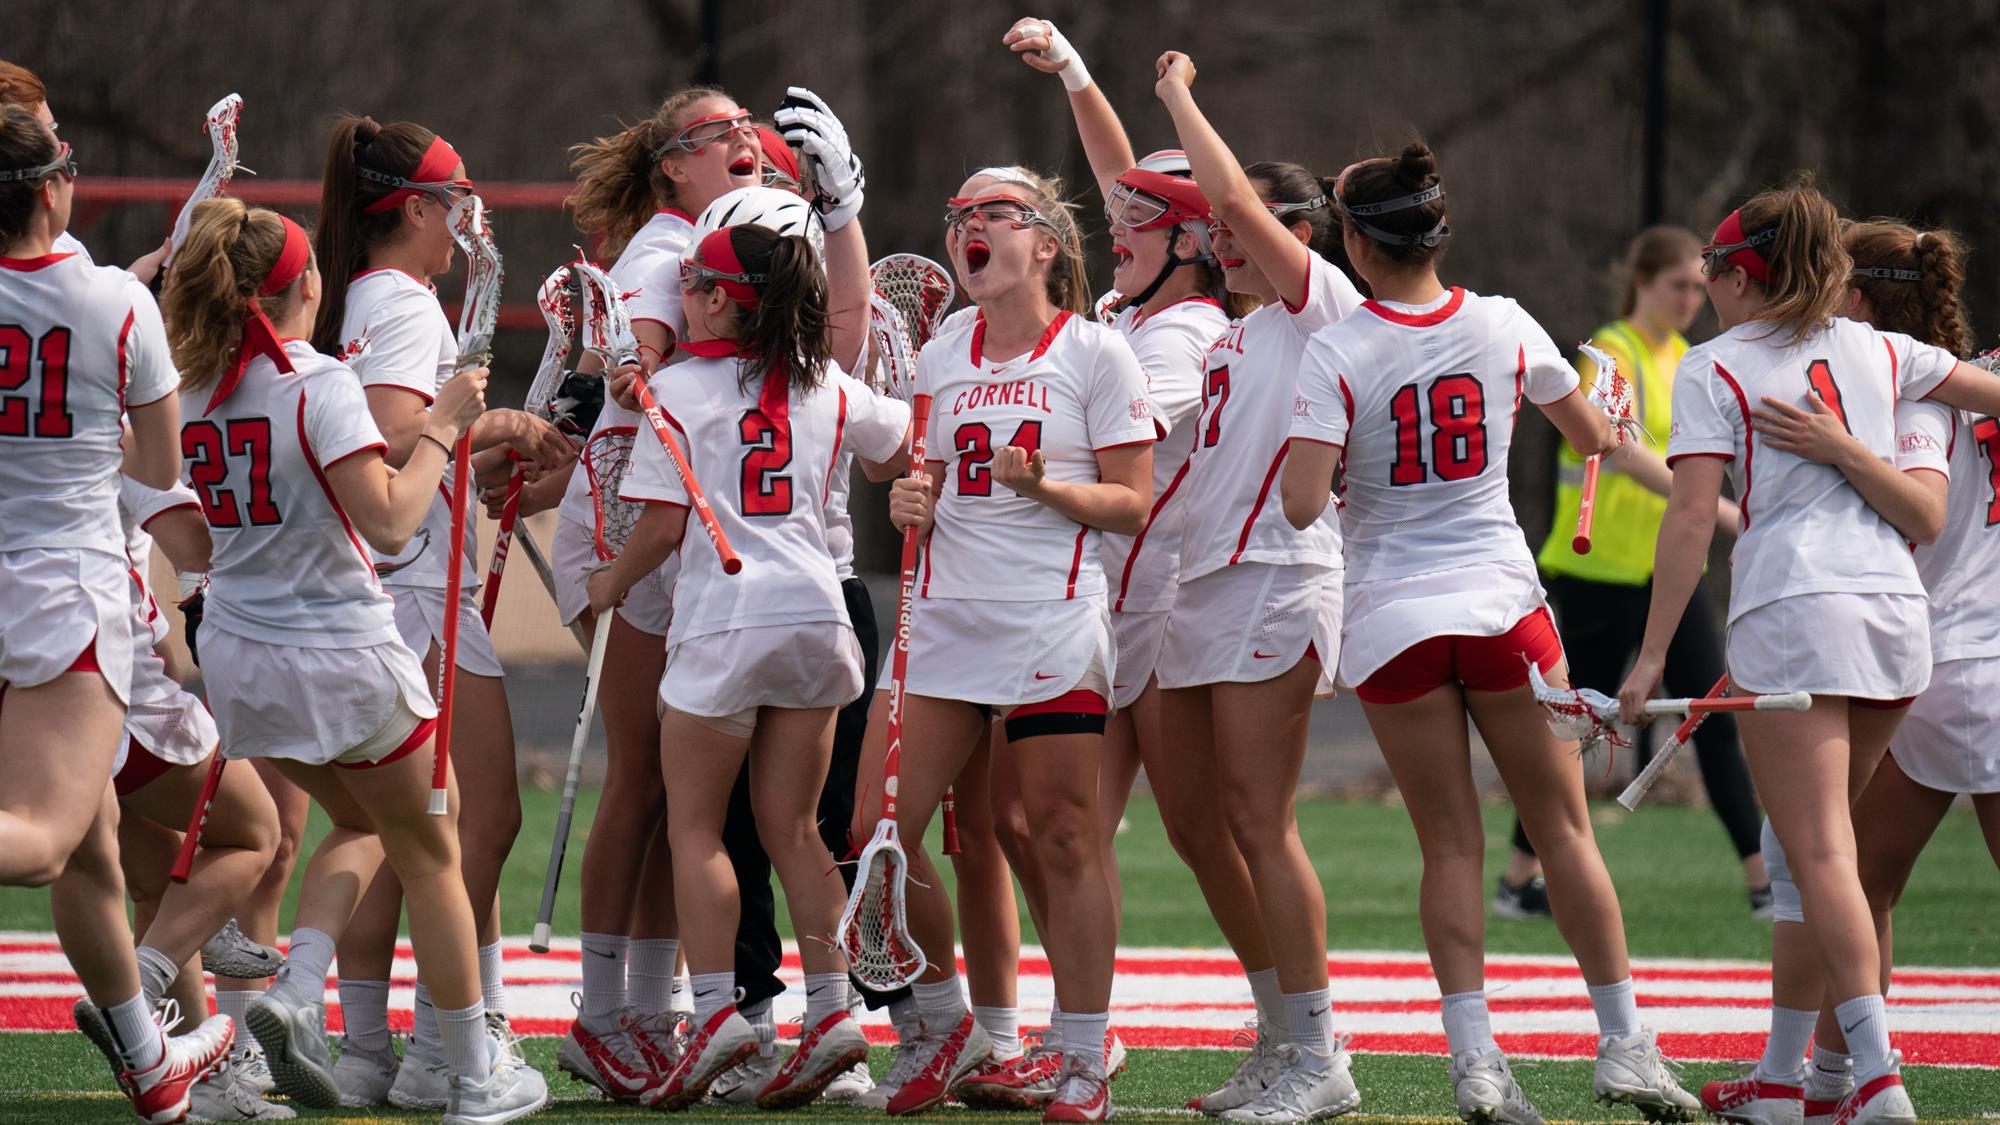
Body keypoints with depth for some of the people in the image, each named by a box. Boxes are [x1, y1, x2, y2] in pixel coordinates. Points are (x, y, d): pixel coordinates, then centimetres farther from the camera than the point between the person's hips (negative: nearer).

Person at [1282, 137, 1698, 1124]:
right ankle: (1623, 1044, 10)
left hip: (1389, 617, -1)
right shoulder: (1503, 325, -1)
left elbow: (1301, 505, -19)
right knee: (1563, 828, 9)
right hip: (1500, 598, 1)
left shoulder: (1336, 355, -11)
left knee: (1449, 847, 3)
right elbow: (1595, 438, 13)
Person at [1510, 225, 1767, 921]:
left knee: (1715, 721, -2)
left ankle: (1764, 884, -4)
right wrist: (1720, 511, -41)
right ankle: (1518, 882, 12)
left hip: (1667, 570, 7)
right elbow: (1626, 453, -32)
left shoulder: (1678, 355, 11)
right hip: (1600, 570, -7)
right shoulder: (1610, 356, -15)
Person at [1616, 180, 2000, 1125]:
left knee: (1821, 856, -11)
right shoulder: (1876, 349, 16)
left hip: (1794, 613, -6)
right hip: (1898, 608, 6)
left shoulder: (1714, 368, 3)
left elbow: (1690, 516, -4)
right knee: (1803, 851, 16)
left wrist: (1652, 655, -4)